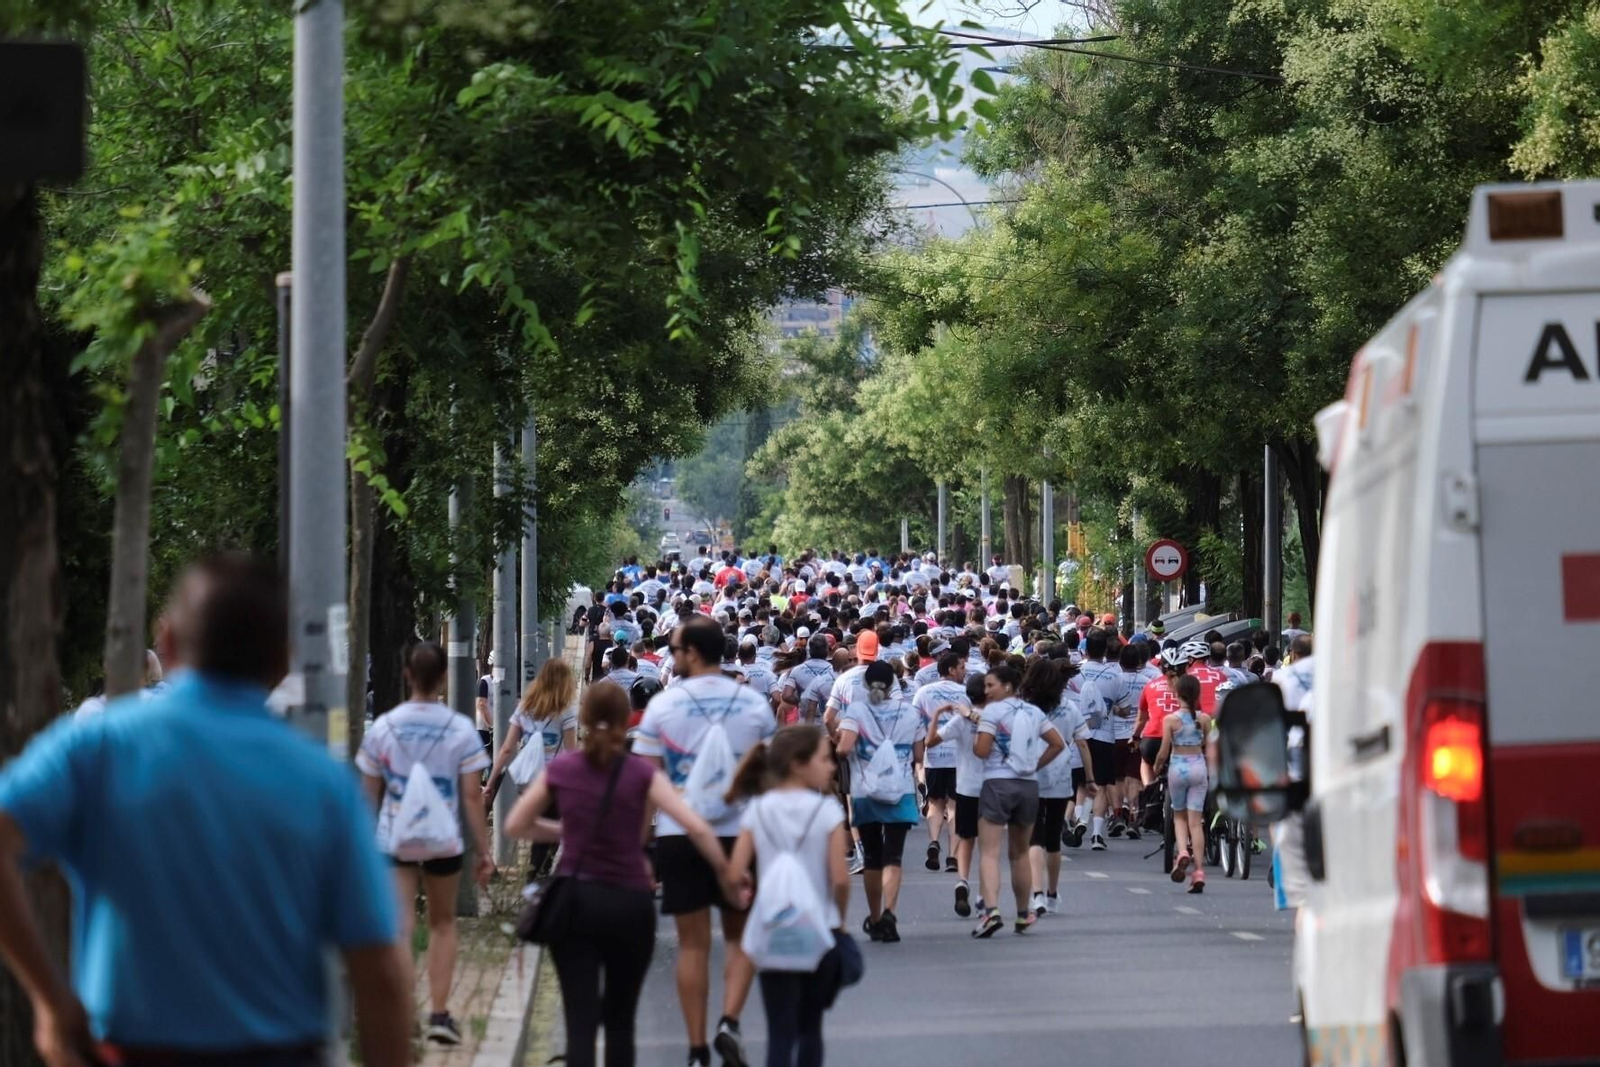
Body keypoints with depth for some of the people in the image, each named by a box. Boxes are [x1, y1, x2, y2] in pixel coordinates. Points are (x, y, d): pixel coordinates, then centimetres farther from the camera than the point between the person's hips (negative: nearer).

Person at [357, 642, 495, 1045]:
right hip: (443, 843, 0)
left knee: (400, 926, -2)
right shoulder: (460, 729, -7)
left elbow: (370, 793, 3)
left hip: (393, 841, 0)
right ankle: (439, 1014, 13)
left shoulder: (383, 727, -3)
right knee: (443, 924, 17)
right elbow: (472, 796, -6)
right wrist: (484, 851, 0)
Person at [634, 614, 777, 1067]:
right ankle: (729, 1021, -6)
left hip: (679, 836, -1)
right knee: (741, 938, 15)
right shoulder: (754, 704, 1)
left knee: (693, 945, 6)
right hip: (741, 833, 1)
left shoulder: (663, 705, -4)